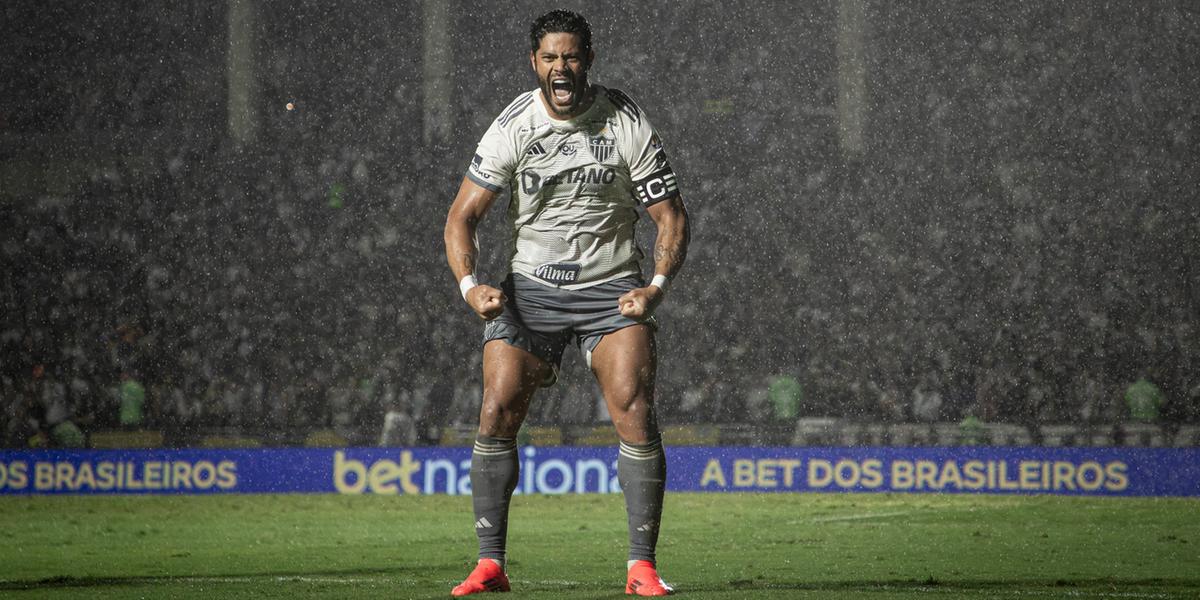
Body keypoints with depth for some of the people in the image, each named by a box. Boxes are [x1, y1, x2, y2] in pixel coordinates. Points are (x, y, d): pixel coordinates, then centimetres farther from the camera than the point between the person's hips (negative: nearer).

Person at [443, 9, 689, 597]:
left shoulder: (627, 124, -8)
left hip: (612, 288, -1)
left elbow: (671, 216, -2)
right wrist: (470, 285, -20)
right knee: (497, 412, -12)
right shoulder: (513, 127, -6)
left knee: (635, 411, -17)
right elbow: (461, 217, -3)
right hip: (530, 287, 1)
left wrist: (656, 286, -19)